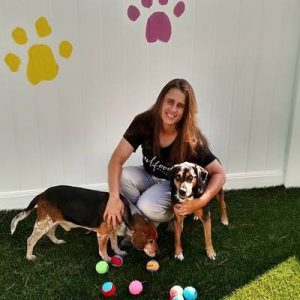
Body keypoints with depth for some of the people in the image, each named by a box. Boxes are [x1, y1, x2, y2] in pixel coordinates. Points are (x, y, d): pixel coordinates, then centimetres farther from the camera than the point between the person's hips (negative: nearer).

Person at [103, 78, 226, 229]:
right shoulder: (144, 122, -22)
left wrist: (201, 201, -37)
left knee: (148, 207, -31)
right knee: (122, 177, -27)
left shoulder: (192, 139, -27)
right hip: (149, 176, 3)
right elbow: (117, 159, -24)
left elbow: (219, 174, -20)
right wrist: (114, 197, -39)